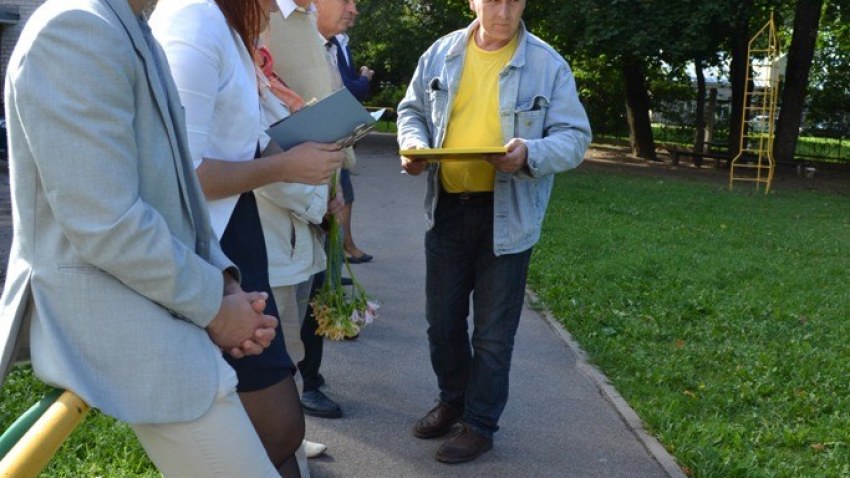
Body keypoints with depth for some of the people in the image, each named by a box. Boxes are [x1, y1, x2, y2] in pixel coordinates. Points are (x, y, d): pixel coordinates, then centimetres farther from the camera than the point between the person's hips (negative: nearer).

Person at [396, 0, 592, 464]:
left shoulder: (548, 64, -6)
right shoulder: (441, 54, 3)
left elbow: (574, 137, -6)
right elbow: (412, 111, 13)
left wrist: (532, 154, -26)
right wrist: (415, 145, -9)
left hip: (507, 215, -3)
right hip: (447, 208, 4)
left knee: (493, 329, 7)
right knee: (442, 318, 16)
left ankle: (479, 423, 25)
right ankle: (453, 399, 40)